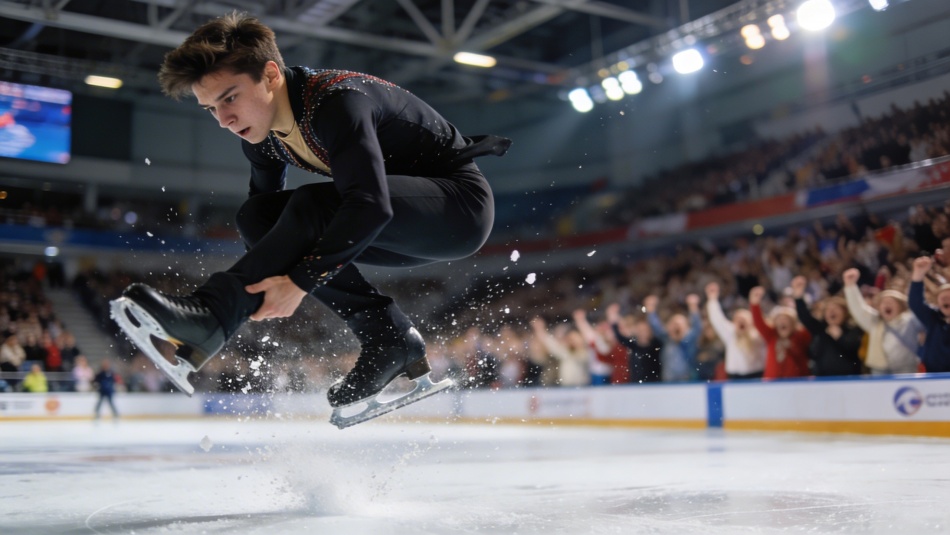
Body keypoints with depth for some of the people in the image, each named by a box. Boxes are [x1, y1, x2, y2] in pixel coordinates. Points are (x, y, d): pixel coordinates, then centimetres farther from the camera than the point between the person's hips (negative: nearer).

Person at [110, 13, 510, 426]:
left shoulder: (336, 101, -28)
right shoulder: (260, 135, -2)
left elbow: (370, 206, -38)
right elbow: (266, 199, 12)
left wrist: (300, 282, -40)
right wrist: (255, 288, 0)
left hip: (460, 203, -8)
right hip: (402, 232, 9)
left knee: (315, 205, -31)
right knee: (256, 217, -7)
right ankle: (388, 336, -9)